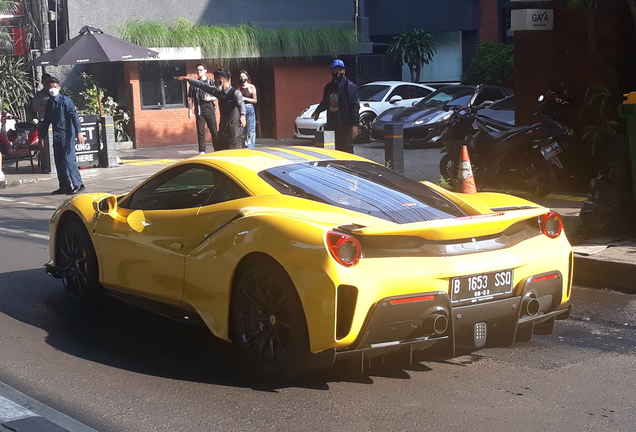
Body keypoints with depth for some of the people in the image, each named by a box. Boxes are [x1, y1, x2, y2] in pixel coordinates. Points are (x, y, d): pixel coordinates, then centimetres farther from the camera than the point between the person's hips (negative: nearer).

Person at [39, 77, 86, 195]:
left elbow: (74, 116, -13)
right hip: (57, 136, 7)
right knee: (59, 161, 7)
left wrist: (79, 132, -22)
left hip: (67, 135, -7)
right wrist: (42, 136, 20)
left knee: (68, 159, -13)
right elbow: (46, 121, 20)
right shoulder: (49, 103, 13)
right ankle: (64, 186, 14)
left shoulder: (66, 100, -7)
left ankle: (78, 185, -9)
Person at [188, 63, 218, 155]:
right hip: (199, 111, 2)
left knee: (214, 130, -2)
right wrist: (191, 111, 4)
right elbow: (191, 99, 11)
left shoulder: (211, 82, 4)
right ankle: (202, 151, 5)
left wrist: (210, 98, -13)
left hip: (210, 110, -1)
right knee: (200, 132, 1)